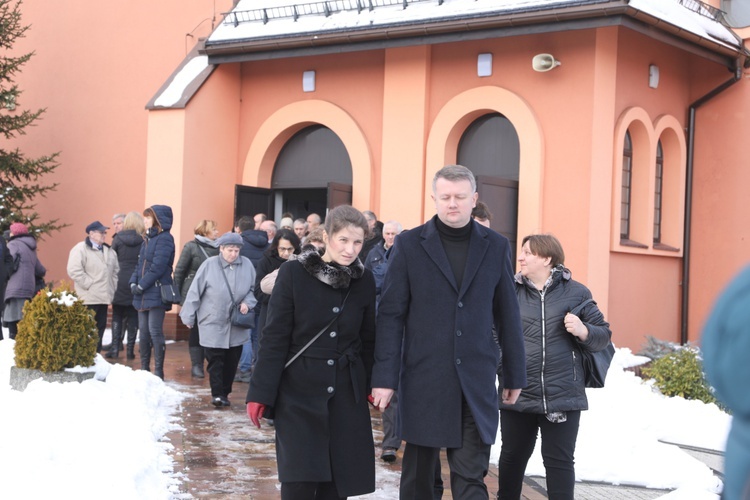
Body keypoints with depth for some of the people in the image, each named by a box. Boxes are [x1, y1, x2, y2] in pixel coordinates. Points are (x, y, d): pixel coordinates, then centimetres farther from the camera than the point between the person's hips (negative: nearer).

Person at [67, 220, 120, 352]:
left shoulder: (109, 251, 16)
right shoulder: (80, 249, -9)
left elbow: (116, 270, 23)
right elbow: (74, 271, -18)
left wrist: (113, 287, 11)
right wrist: (89, 285, -17)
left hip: (104, 296, 8)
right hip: (89, 298, -8)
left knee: (100, 326, 10)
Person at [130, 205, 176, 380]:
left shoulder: (164, 238, -9)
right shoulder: (148, 239, 17)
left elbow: (158, 267, -17)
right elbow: (140, 264, 18)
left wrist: (141, 285, -15)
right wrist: (134, 282, 1)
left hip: (156, 293, -8)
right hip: (143, 294, 8)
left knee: (155, 331, -9)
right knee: (143, 331, 10)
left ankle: (158, 371, -4)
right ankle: (144, 368, 17)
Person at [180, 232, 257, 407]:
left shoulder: (246, 264, -1)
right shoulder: (209, 265, -9)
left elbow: (254, 289, 12)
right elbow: (195, 292, -4)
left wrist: (247, 303, -8)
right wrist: (189, 317, -1)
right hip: (213, 323, -3)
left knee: (232, 361, 9)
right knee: (215, 360, -4)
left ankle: (225, 393, 21)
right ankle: (217, 394, 0)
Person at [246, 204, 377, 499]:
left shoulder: (364, 281, 2)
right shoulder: (294, 273, -9)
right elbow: (275, 337, -8)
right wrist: (261, 393, -10)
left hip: (347, 395, 3)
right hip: (299, 392, -3)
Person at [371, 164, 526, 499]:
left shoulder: (496, 247, 6)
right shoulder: (409, 244, 0)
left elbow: (507, 316, 10)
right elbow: (391, 314, -2)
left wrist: (515, 374, 10)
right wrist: (385, 376, -7)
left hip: (476, 381, 1)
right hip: (423, 379, -1)